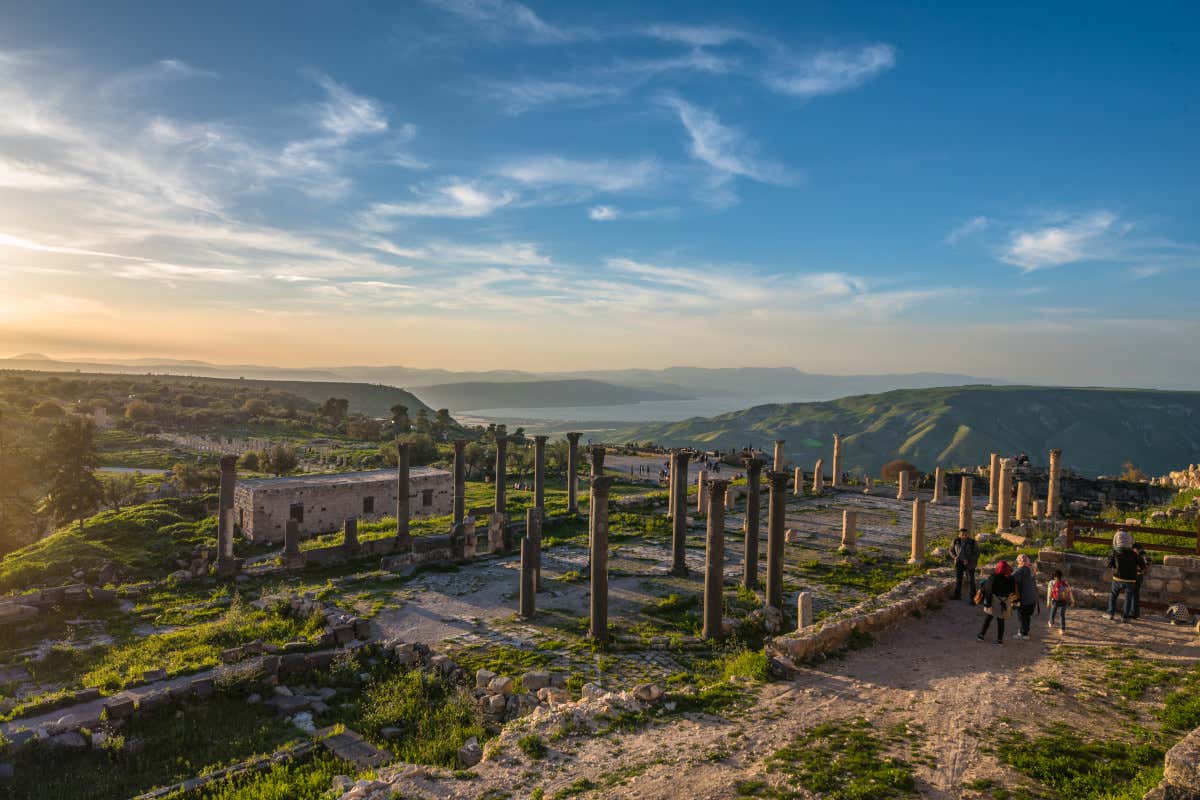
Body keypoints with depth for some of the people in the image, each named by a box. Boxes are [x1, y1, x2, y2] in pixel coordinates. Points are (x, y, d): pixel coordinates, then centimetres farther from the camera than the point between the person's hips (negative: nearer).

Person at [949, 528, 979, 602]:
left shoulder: (973, 543, -10)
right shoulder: (956, 542, -2)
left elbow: (976, 554, -9)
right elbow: (951, 550, 10)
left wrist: (968, 560, -21)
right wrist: (955, 557, -9)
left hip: (969, 564, -3)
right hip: (959, 563, 3)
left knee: (970, 580, -4)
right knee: (958, 579, 6)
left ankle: (972, 597, 0)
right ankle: (957, 596, 15)